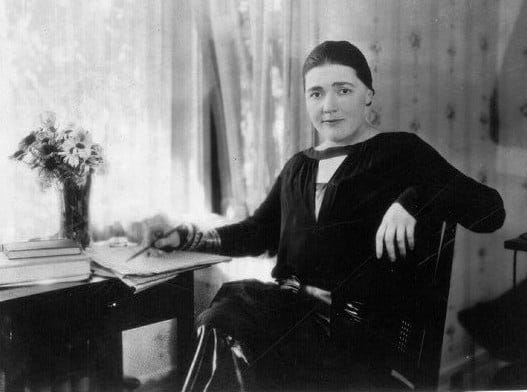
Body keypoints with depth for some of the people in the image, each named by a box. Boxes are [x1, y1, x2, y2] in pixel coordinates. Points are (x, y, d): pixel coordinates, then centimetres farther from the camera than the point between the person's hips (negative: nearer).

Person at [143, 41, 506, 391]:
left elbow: (491, 210, -6)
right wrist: (185, 237, 11)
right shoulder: (299, 167, 21)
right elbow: (258, 232, 21)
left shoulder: (400, 152, 2)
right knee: (222, 319, -27)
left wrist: (412, 199, -22)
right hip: (289, 300, 5)